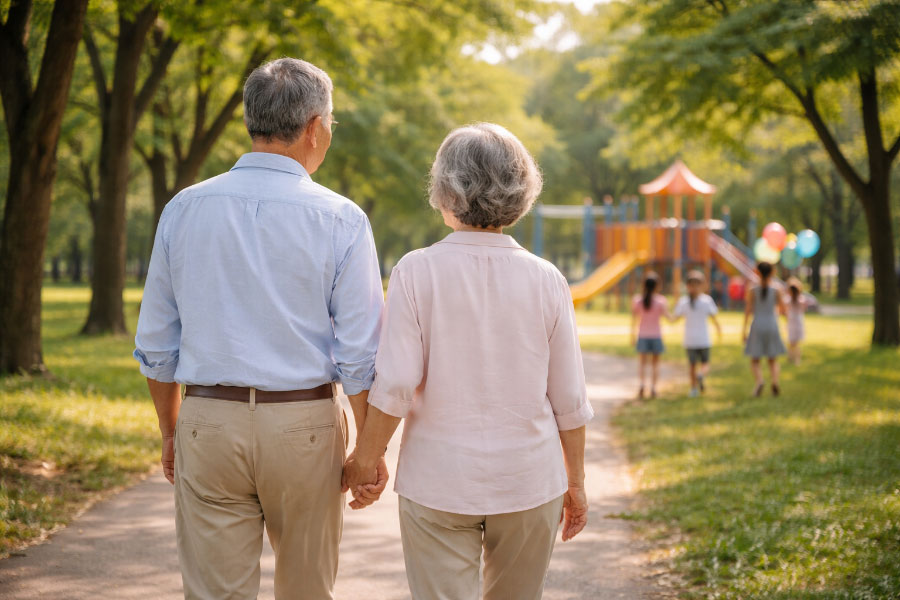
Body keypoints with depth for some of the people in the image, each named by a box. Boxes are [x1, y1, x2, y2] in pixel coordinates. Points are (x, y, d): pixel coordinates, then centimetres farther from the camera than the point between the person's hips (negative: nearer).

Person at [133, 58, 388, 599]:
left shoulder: (184, 210, 1)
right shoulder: (341, 221, -7)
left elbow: (156, 344, 6)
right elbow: (360, 353, -8)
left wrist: (171, 432, 18)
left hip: (208, 424, 2)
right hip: (304, 427, -2)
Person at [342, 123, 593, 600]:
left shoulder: (417, 272, -9)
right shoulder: (545, 280, -2)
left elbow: (395, 385, -13)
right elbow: (568, 399, 1)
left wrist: (365, 459, 0)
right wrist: (575, 481, 12)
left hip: (438, 481, -2)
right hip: (529, 480, 3)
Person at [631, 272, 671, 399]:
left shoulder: (637, 300, -4)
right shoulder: (660, 300, -8)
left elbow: (634, 319, 0)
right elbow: (666, 315, -17)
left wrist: (633, 336, 7)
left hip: (643, 335, 1)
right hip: (656, 335, -1)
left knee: (642, 362, 9)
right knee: (655, 363, 10)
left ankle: (642, 384, -12)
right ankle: (653, 388, 7)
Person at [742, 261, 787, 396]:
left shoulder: (753, 291, -4)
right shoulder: (776, 291, -1)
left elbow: (748, 310, -7)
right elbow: (783, 311, 3)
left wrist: (744, 330, -3)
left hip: (757, 326, -1)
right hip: (772, 326, 1)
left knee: (754, 361, 7)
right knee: (773, 360, 13)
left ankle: (759, 381, -20)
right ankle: (775, 382, -12)